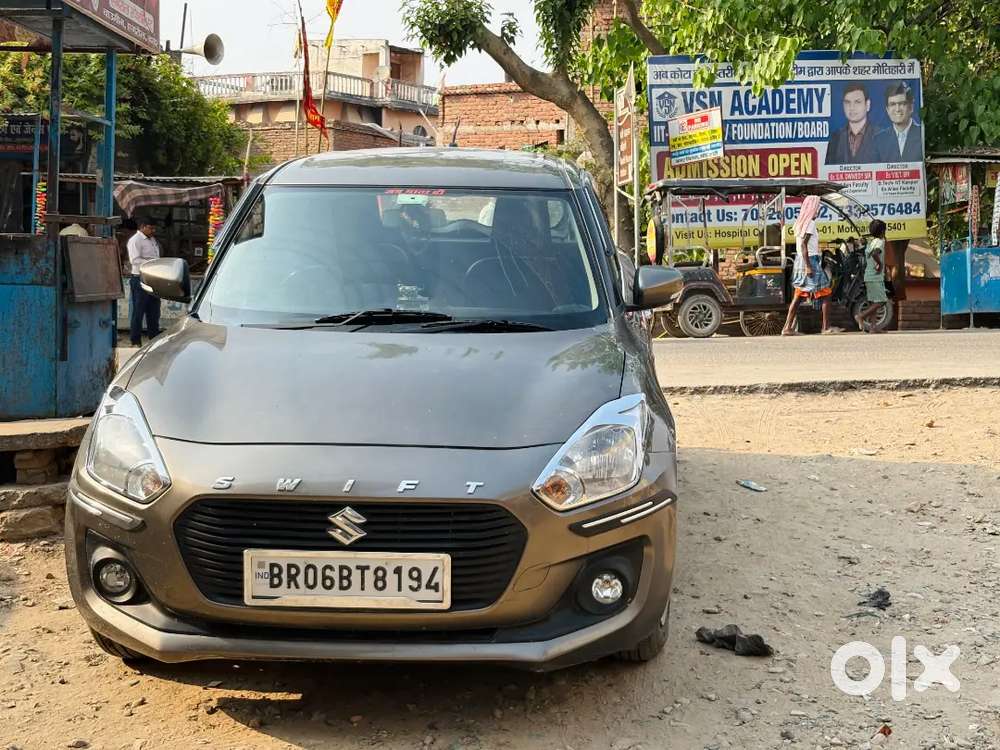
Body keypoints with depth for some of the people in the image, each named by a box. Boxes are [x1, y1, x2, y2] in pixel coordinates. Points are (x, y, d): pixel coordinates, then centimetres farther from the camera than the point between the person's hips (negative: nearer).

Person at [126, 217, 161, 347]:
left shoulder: (152, 240, 19)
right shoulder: (135, 240, -8)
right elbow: (135, 260, -19)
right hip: (140, 279, -8)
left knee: (153, 312, 12)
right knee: (138, 312, -3)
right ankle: (136, 341, 2)